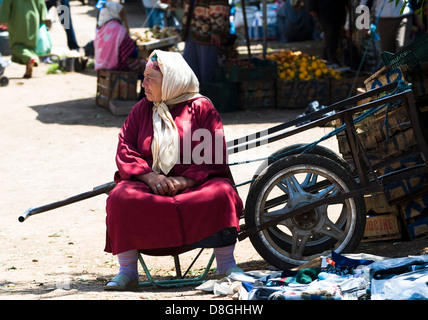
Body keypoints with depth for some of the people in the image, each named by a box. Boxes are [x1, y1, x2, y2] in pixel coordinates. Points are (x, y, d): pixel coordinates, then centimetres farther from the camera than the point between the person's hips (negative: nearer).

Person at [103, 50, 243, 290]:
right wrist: (149, 176, -14)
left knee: (222, 194, -33)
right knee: (120, 198, -29)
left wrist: (185, 180, -19)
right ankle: (127, 271, -19)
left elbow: (214, 155, -5)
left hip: (195, 184, -2)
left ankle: (226, 265, -18)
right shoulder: (141, 110, 14)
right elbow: (125, 151, 5)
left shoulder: (201, 108, 4)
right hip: (150, 185, 2)